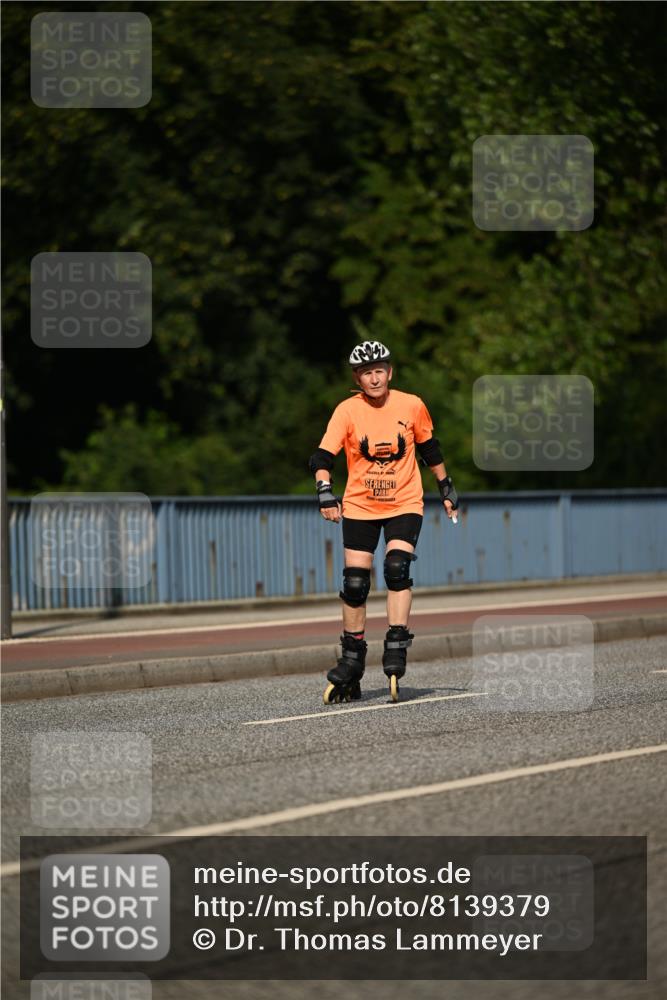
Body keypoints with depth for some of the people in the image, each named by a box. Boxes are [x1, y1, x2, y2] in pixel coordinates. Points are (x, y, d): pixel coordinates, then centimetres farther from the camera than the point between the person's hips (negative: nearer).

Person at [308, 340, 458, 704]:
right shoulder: (347, 411, -9)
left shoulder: (411, 406, -6)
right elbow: (322, 456, -15)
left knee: (397, 567, -23)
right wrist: (324, 492, -31)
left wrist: (446, 488, 16)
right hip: (360, 506, 1)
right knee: (354, 583, -1)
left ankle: (396, 649, -19)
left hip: (404, 503, -1)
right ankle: (351, 663, 12)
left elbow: (429, 449, 10)